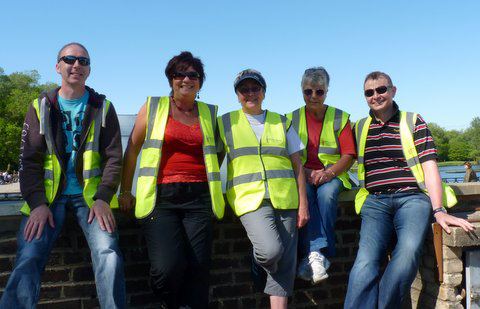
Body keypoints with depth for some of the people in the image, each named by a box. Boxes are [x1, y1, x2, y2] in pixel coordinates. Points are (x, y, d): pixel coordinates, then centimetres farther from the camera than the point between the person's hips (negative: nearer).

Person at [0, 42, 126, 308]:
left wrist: (103, 198, -12)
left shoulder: (102, 108, 9)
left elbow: (113, 158, 3)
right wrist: (37, 203, -11)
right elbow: (29, 160, 4)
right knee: (27, 261, -18)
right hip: (48, 196, 1)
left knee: (109, 254, -22)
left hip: (90, 194, -1)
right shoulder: (41, 107, 11)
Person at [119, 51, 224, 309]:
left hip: (198, 197, 2)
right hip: (160, 197, -2)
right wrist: (125, 191, 8)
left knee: (197, 269, -6)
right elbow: (132, 149, 11)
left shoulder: (209, 113, 15)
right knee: (168, 267, -19)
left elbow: (215, 152, 25)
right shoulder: (153, 106, 10)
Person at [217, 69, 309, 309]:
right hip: (249, 198, -2)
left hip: (285, 199, 3)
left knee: (285, 262, -2)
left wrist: (303, 204, 4)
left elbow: (297, 165, 12)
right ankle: (263, 263, 12)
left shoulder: (281, 123, 14)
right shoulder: (226, 123, 10)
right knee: (270, 250, -23)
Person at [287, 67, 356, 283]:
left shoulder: (340, 118, 8)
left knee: (327, 193, -34)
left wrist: (329, 173, -19)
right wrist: (306, 173, -15)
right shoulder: (292, 119, 10)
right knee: (303, 191, -34)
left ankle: (313, 255, -32)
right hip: (302, 175, 1)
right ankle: (318, 252, -41)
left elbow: (349, 155, 0)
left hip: (332, 175, 0)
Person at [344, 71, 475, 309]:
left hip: (412, 197, -2)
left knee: (408, 250, -32)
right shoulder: (359, 128, 21)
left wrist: (438, 210, -11)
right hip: (375, 201, 2)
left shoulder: (413, 122, 11)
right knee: (366, 262, -24)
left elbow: (429, 166, 1)